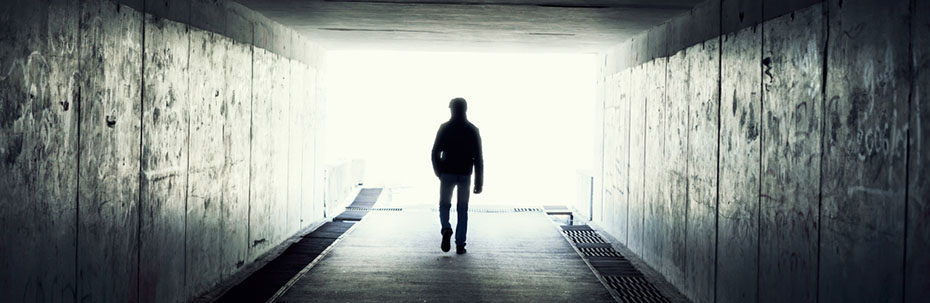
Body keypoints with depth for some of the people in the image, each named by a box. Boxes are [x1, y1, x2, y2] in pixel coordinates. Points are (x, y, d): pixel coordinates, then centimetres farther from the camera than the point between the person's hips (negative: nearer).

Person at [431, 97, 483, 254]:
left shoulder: (445, 128, -4)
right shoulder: (473, 130, 0)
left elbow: (435, 152, -6)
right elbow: (478, 158, -4)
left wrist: (438, 172, 11)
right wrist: (479, 182, -1)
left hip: (447, 174, -1)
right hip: (465, 175, 1)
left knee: (444, 205, 16)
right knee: (462, 209, 10)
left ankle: (446, 229, -11)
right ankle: (460, 244, 4)